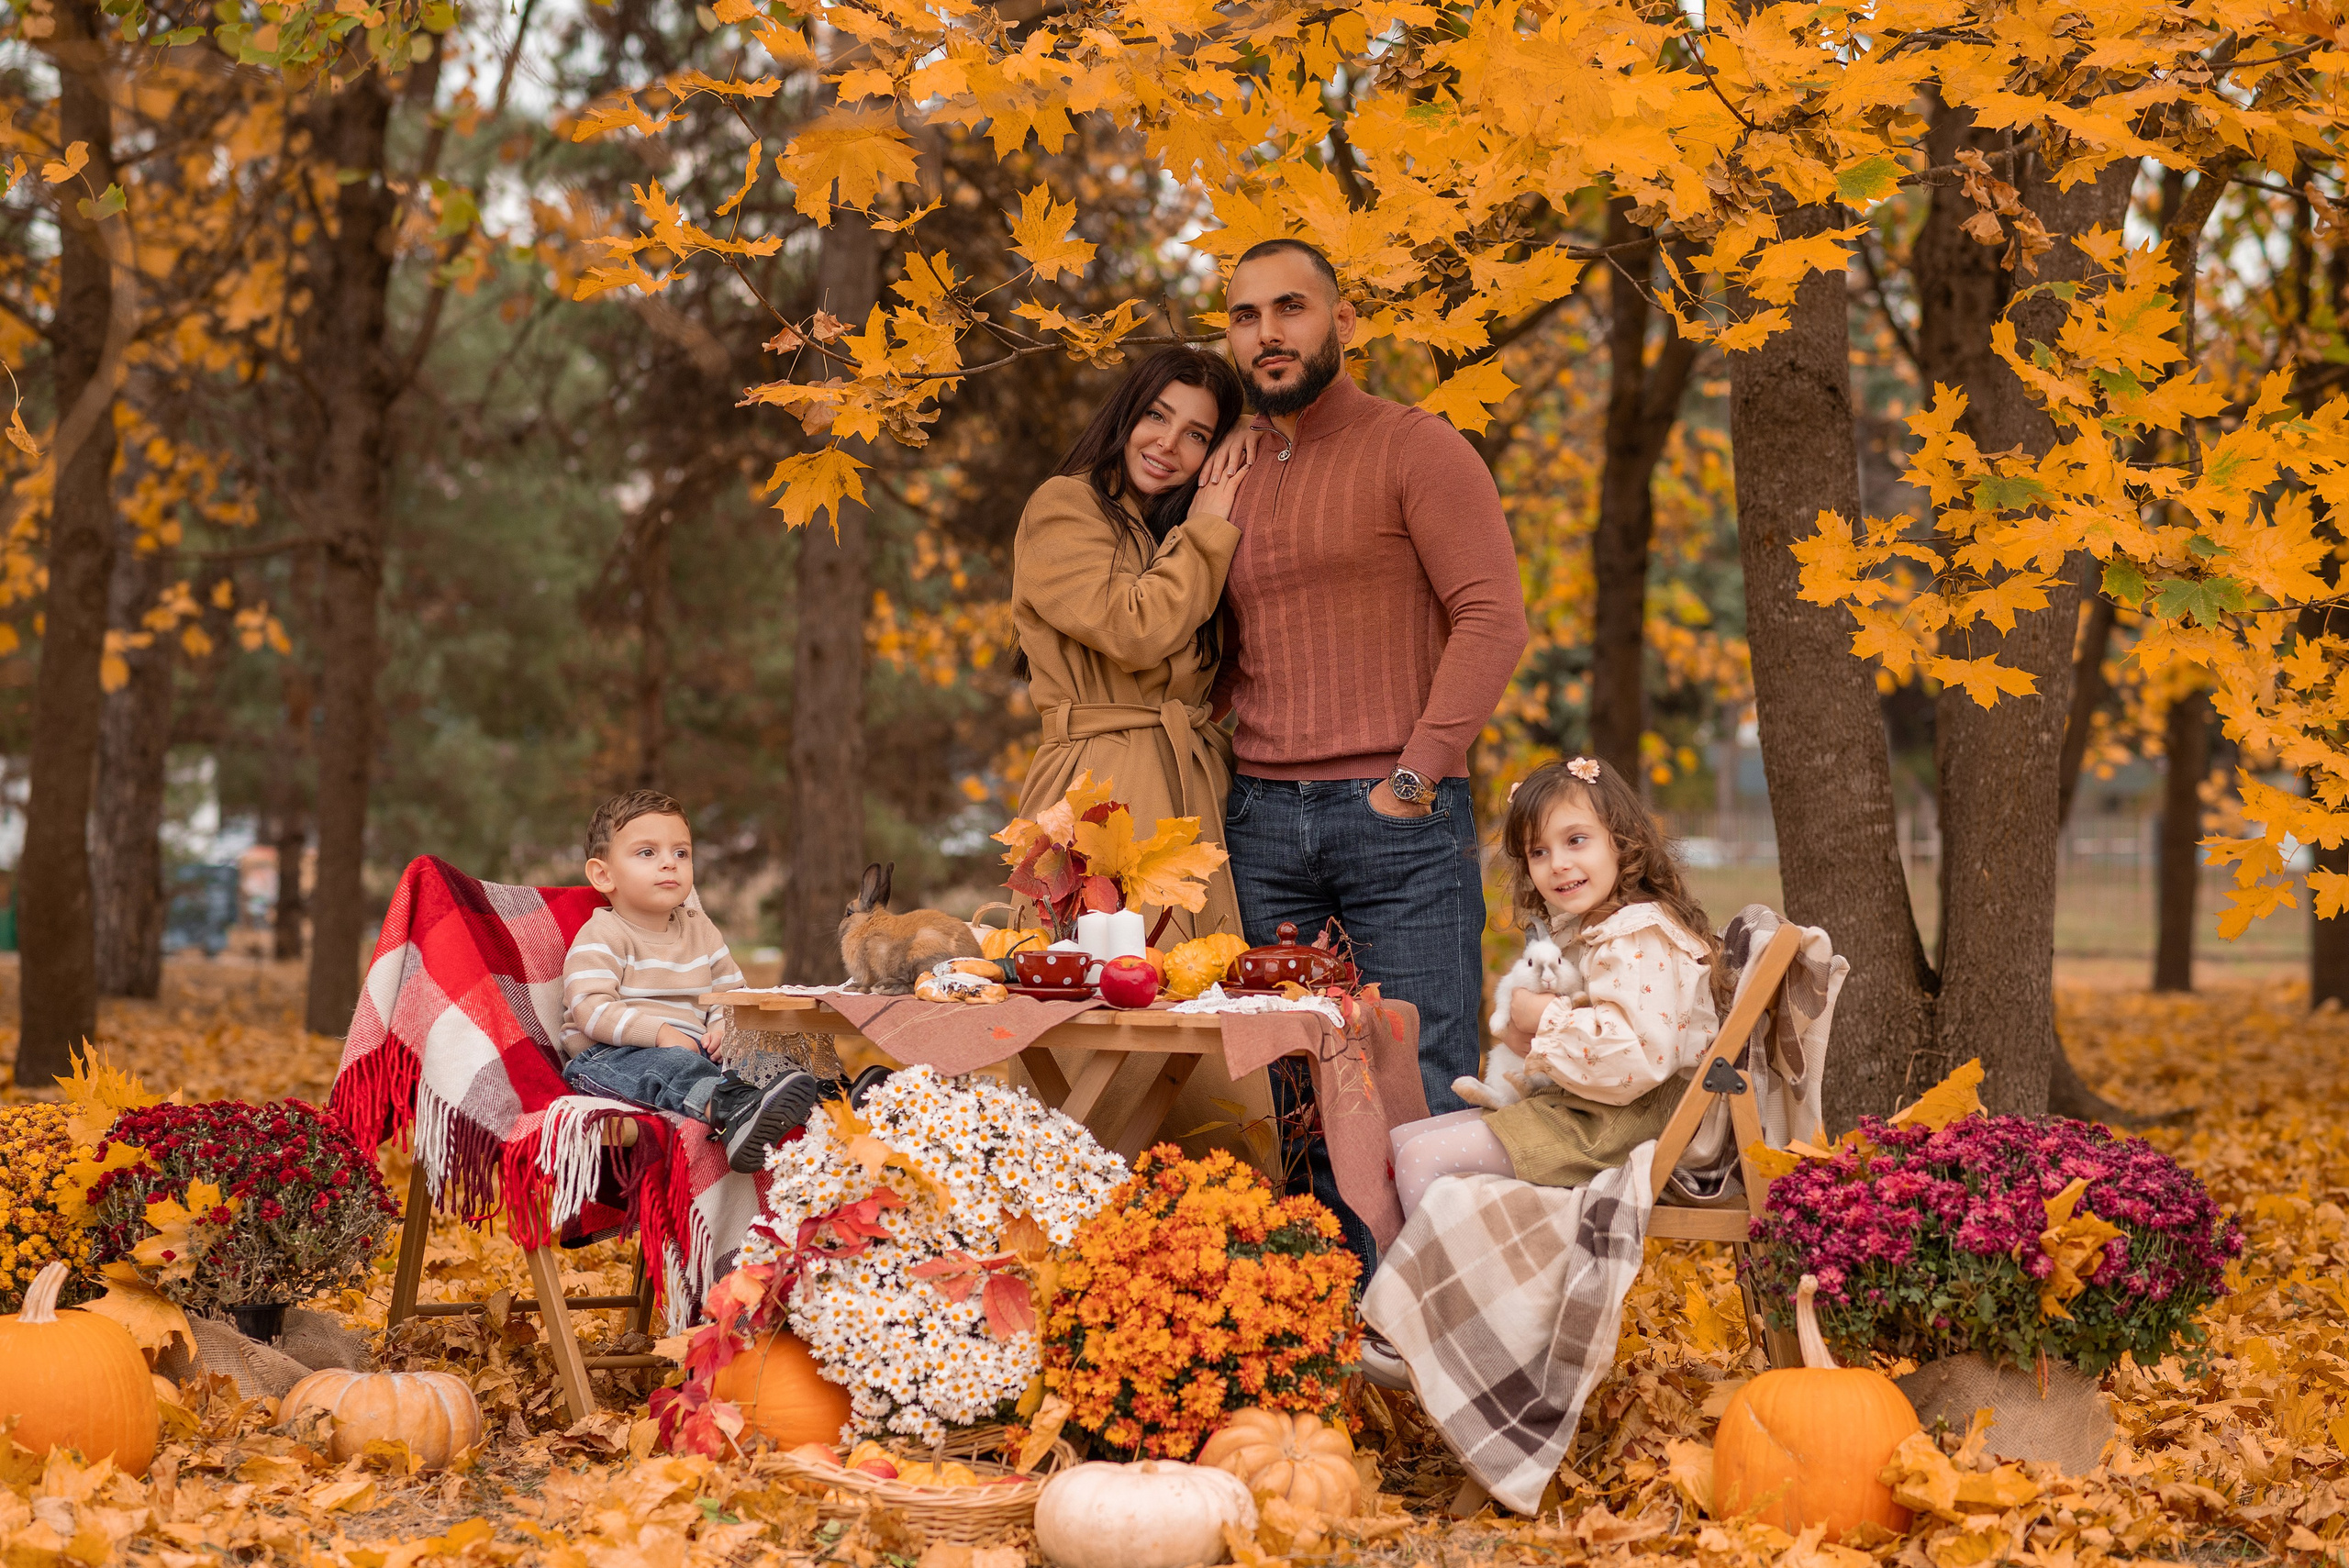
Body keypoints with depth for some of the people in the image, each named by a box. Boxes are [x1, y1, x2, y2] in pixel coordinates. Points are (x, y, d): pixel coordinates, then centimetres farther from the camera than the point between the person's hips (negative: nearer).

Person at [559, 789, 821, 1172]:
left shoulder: (700, 930, 19)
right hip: (606, 1056, -7)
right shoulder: (601, 936, -3)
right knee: (669, 1064, -40)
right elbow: (591, 1010, -17)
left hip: (689, 1049, 7)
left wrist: (724, 1027, -6)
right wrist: (659, 1033, -27)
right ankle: (733, 1109, -69)